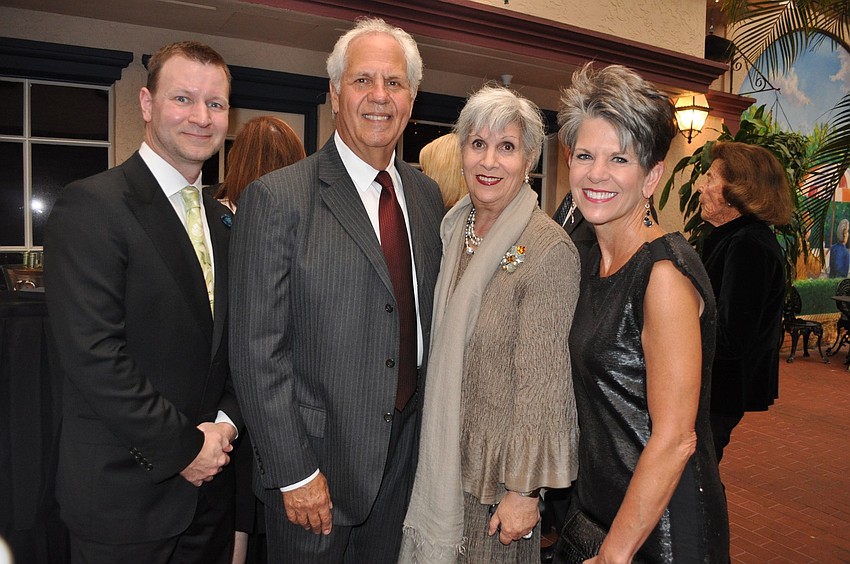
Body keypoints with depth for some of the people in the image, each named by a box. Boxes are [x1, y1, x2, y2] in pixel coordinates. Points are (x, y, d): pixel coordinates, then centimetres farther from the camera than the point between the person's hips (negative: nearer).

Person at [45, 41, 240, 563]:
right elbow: (92, 353, -21)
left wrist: (225, 424, -4)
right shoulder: (92, 205, -14)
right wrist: (183, 449, -15)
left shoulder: (221, 219, 8)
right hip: (125, 493, -6)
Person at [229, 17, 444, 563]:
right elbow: (258, 351, -15)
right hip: (315, 457, -5)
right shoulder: (275, 198, -14)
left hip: (406, 454, 5)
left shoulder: (427, 195, 4)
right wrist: (294, 473, -15)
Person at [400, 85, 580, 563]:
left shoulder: (550, 250, -20)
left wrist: (524, 490, -15)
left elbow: (541, 382, -19)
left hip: (500, 462, -6)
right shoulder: (453, 229, 1)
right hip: (442, 455, 6)